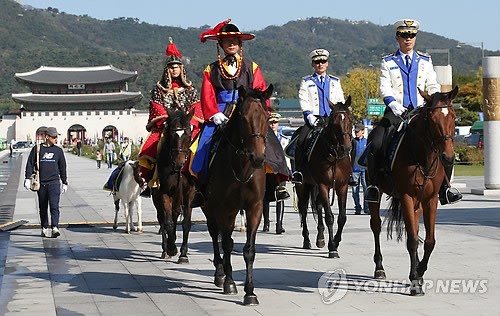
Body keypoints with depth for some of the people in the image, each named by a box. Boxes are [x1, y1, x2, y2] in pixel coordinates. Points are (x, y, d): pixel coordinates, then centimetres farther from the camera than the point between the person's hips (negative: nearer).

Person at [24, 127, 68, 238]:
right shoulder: (37, 149, 4)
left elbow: (62, 168, 16)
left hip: (54, 182, 0)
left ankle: (55, 228, -24)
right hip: (41, 183, 1)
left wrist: (65, 183, 17)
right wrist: (27, 179, -5)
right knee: (43, 207, 8)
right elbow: (30, 164, 4)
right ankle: (44, 228, 18)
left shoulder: (58, 151, 10)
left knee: (54, 205, -15)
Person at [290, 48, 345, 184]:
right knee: (301, 140, -26)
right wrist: (310, 115, -13)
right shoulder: (306, 82, 11)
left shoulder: (335, 82, 18)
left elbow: (340, 101, 14)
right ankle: (298, 172, -20)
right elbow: (303, 101, 1)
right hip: (314, 119, -2)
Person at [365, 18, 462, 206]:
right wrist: (393, 104, -23)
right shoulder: (388, 62, 9)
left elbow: (432, 86, 9)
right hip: (396, 112, -2)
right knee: (376, 144, -24)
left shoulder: (425, 61, 15)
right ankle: (372, 185, -11)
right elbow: (385, 88, -3)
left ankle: (444, 188, -10)